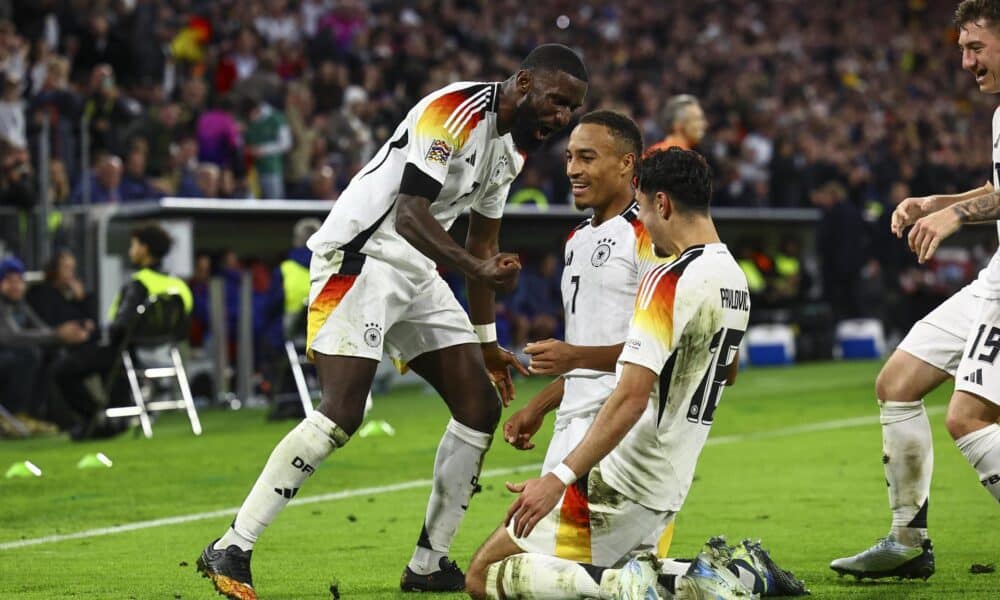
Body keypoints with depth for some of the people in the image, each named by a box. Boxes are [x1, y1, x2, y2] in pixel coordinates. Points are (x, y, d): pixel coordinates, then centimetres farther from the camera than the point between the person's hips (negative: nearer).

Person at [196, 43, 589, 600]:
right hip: (359, 256, -10)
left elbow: (482, 243, 20)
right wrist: (480, 268, -42)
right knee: (341, 417, -19)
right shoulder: (455, 112, -19)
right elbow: (409, 217, -28)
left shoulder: (515, 146, 11)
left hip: (416, 272, 10)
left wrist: (486, 342, 22)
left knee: (480, 408, 4)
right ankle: (230, 549, -12)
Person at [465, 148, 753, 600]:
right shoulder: (736, 280, 9)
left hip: (618, 485, -9)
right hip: (668, 491, 9)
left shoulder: (668, 281, -19)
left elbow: (631, 398, -27)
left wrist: (559, 478, -29)